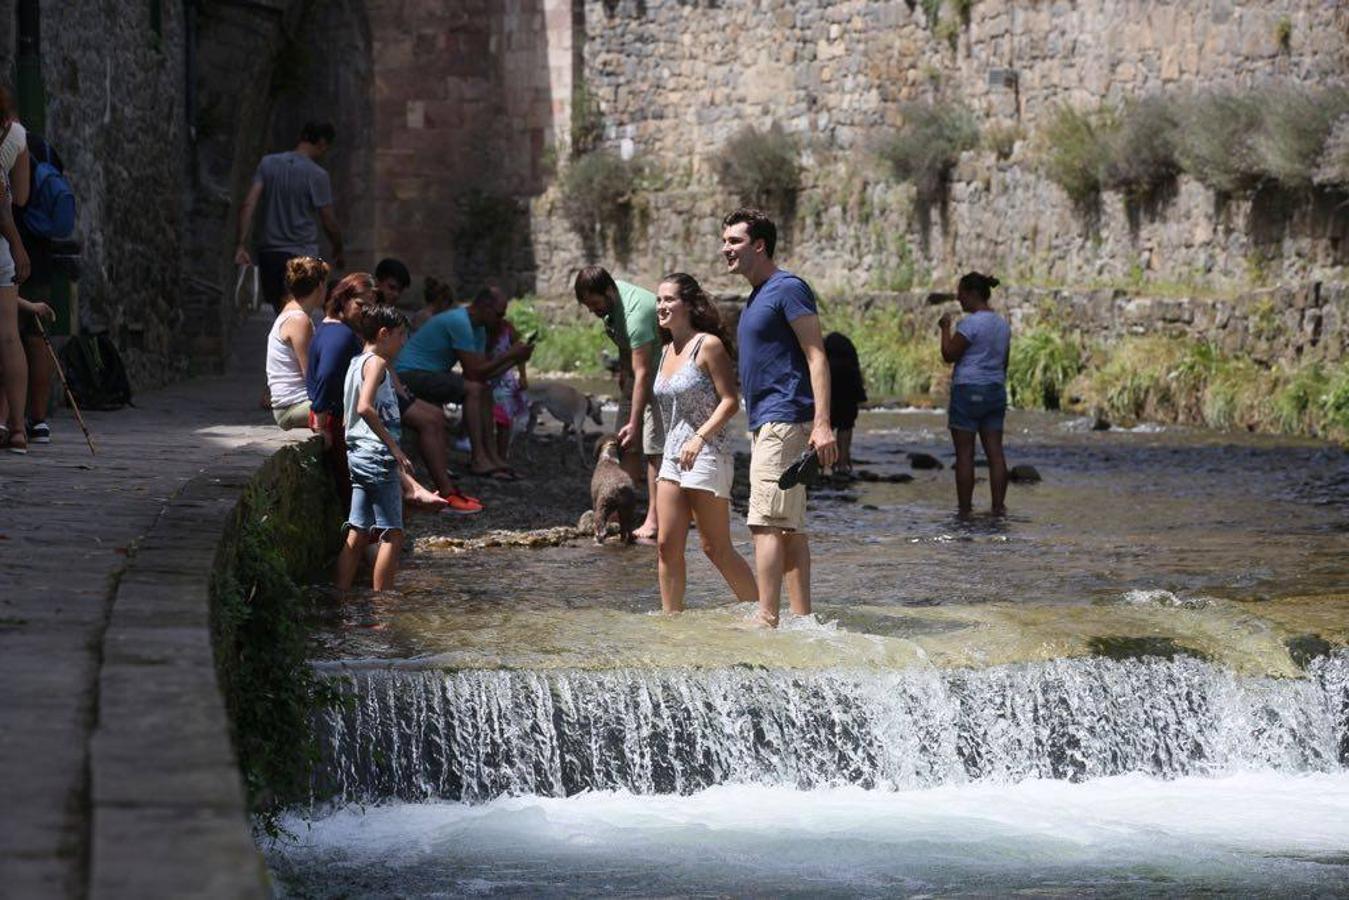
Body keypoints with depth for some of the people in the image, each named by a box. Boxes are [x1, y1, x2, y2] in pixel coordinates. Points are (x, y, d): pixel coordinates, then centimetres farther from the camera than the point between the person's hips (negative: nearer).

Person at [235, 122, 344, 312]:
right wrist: (338, 252, 13)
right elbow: (329, 223, -4)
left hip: (268, 252, 4)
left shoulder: (268, 163, 3)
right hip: (301, 253, -4)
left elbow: (248, 205, -4)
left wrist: (242, 245, -6)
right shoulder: (317, 175, -10)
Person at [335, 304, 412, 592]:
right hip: (377, 455, -9)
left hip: (357, 454, 9)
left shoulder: (356, 363, 18)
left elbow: (347, 418, 21)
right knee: (392, 535, -5)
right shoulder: (376, 363, -11)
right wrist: (394, 446, -24)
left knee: (358, 534, 9)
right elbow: (365, 407, -26)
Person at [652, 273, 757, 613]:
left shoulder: (708, 345, -9)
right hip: (672, 457, 8)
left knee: (716, 548, -4)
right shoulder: (667, 351, 13)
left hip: (707, 455, -8)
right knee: (667, 546, 2)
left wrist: (699, 438, -23)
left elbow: (730, 402, -14)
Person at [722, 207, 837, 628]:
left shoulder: (788, 289, -9)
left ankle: (766, 621, -15)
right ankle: (802, 619, 10)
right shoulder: (757, 297, 20)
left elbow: (816, 356, -15)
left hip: (783, 419, -10)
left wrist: (822, 423, -24)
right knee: (789, 526, 9)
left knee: (766, 524, -13)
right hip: (764, 422, 10)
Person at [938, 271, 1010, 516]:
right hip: (995, 391, 7)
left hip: (968, 391, -7)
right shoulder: (1002, 324, 12)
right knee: (995, 452, 5)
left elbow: (949, 355, -13)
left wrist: (945, 328, -1)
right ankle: (998, 507, 1)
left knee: (964, 453, -3)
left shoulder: (970, 323, -13)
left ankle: (964, 509, -3)